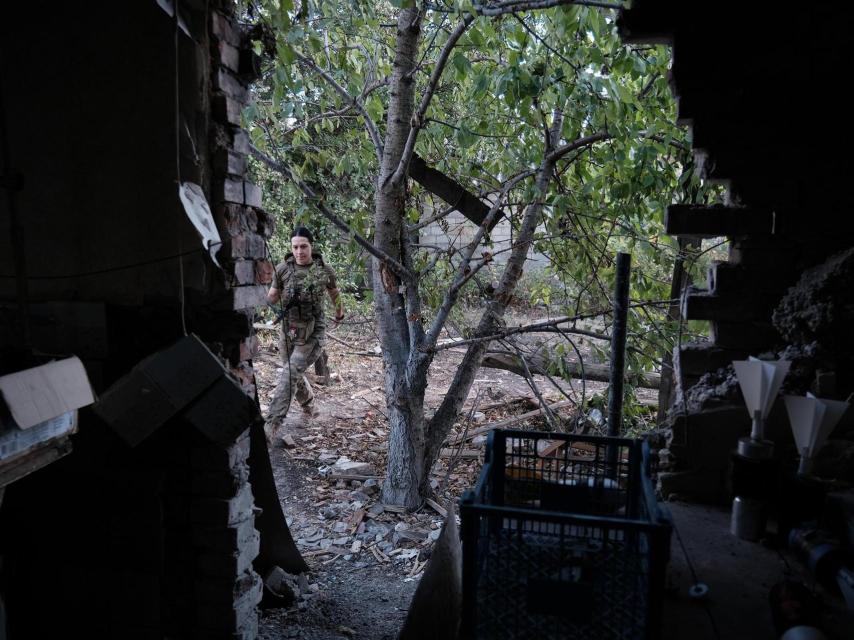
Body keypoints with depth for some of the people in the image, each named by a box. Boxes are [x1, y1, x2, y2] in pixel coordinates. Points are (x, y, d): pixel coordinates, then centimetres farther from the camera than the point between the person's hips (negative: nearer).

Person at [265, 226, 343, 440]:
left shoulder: (324, 270, -5)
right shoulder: (282, 269, -4)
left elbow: (334, 292, 15)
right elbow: (272, 299, 3)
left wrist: (340, 312, 32)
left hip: (313, 333, -3)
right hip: (287, 332, 3)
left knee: (290, 372, -17)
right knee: (294, 374, 18)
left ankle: (272, 424, -16)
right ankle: (308, 403, 47)